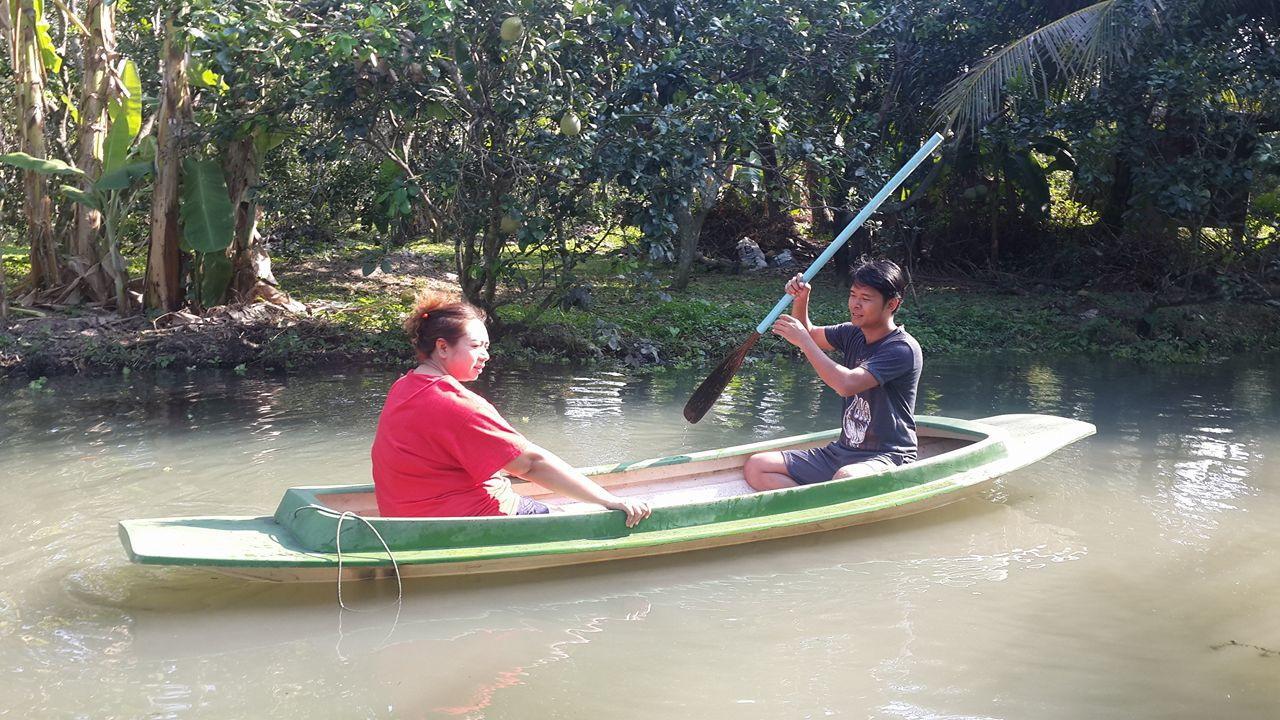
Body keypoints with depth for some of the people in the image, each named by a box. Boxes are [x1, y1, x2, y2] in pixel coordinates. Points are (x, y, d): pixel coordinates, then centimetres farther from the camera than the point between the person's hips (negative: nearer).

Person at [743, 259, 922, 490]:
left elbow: (846, 384, -27)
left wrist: (804, 341, -20)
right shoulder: (853, 334, 9)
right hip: (842, 451, 8)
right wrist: (801, 299, 5)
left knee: (845, 479, -43)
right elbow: (808, 333, 26)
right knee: (755, 467, -8)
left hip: (888, 457, -8)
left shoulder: (903, 348, -15)